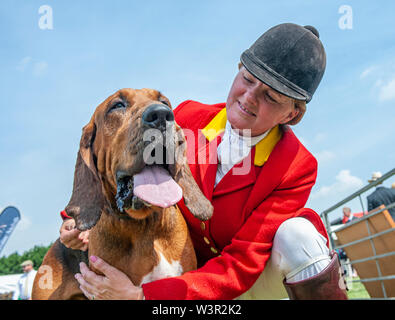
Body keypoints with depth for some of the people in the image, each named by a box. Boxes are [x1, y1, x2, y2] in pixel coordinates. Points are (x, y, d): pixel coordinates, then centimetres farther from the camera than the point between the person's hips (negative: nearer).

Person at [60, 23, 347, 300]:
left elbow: (242, 265, -29)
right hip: (193, 269, 3)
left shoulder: (297, 168, -25)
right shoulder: (188, 116, -13)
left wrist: (140, 295, -37)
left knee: (297, 234, -33)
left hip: (258, 283, -2)